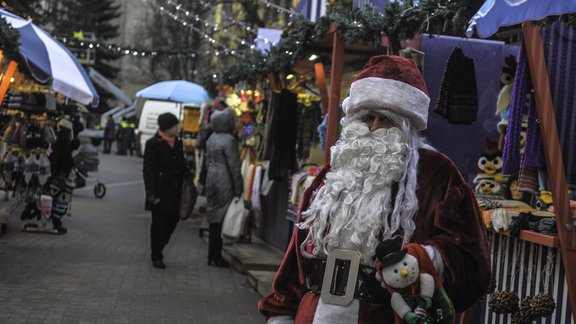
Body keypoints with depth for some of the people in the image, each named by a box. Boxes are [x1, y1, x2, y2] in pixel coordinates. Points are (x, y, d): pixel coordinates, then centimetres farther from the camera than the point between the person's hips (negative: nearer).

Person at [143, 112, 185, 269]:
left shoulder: (178, 142, 10)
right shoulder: (153, 144, -8)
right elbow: (148, 170, -9)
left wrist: (183, 188, 10)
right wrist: (152, 193, -15)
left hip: (175, 191, 6)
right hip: (160, 191, -6)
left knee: (172, 221, 6)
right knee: (159, 223, 1)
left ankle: (158, 250, 25)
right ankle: (156, 257, 14)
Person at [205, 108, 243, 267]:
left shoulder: (211, 139, 11)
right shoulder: (229, 140, -15)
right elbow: (234, 167, -15)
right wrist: (238, 190, -10)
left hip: (212, 181, 8)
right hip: (224, 184, -8)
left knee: (214, 220, 13)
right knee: (221, 220, -2)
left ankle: (213, 255, 19)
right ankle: (216, 256, 3)